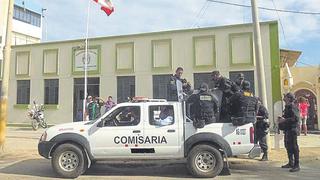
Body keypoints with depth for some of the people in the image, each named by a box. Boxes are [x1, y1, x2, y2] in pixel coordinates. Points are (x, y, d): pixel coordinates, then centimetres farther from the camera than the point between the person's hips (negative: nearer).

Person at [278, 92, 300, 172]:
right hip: (287, 129, 10)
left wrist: (284, 120, -21)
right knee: (288, 146, 15)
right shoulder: (287, 107, 16)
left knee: (294, 147, -6)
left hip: (292, 129, -10)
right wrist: (281, 118, 7)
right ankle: (291, 163, 27)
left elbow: (296, 118, -24)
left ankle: (297, 165, 1)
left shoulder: (293, 107, -14)